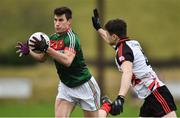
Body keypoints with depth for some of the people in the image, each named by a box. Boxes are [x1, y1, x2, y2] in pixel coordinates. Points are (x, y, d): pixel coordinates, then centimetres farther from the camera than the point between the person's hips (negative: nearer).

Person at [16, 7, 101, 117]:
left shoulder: (71, 37, -21)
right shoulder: (53, 38, 1)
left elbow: (67, 61, -37)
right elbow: (42, 58, 14)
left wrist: (46, 48, -42)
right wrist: (29, 51, -5)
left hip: (84, 85, -6)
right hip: (66, 86, 6)